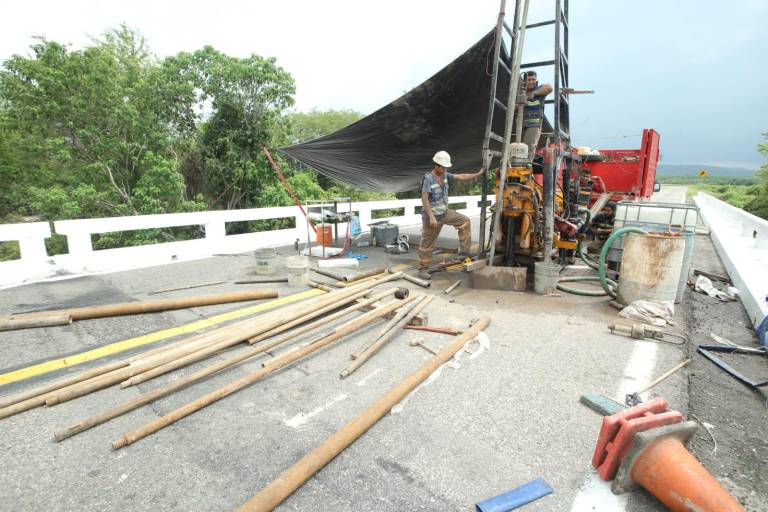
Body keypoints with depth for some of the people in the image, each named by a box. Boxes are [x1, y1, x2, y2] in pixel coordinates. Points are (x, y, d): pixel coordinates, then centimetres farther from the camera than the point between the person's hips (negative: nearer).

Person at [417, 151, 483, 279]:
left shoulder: (445, 175, 3)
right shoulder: (428, 178, -19)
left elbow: (461, 177, 4)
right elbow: (424, 199, -24)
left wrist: (478, 174, -1)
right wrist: (431, 217, -28)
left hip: (445, 212, 7)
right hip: (432, 215, -7)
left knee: (464, 221, 3)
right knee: (427, 244, 1)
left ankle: (464, 251, 8)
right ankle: (422, 269, 15)